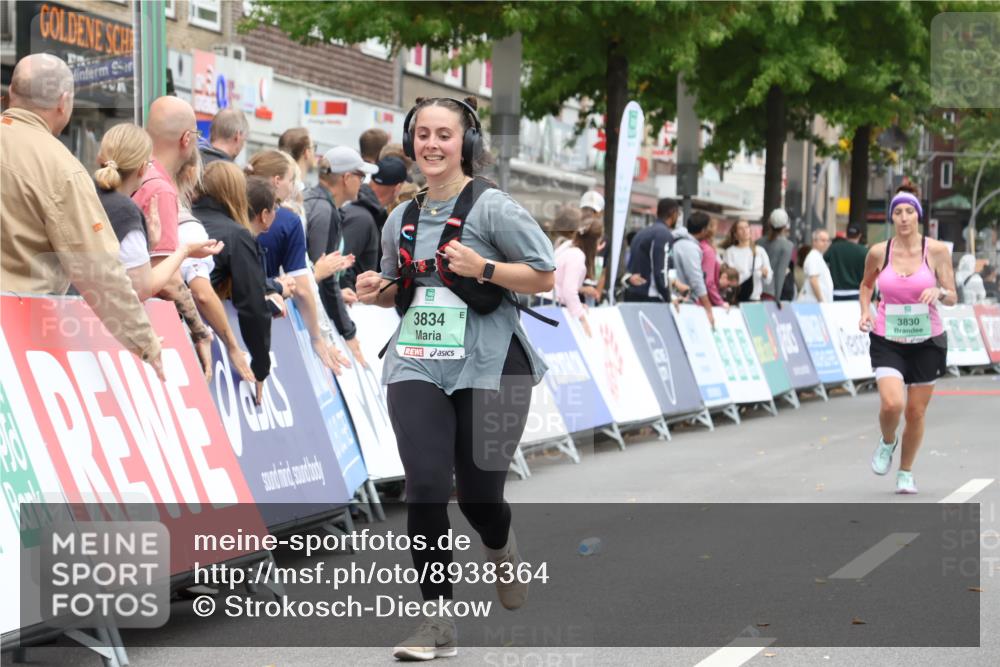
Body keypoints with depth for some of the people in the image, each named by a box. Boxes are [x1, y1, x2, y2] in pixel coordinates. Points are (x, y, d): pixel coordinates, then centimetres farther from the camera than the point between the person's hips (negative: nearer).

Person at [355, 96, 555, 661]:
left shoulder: (492, 207, -6)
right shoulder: (401, 220, 11)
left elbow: (546, 277, -6)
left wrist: (484, 268, -19)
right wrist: (376, 290, 3)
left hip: (488, 366, -4)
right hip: (417, 365, 4)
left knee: (478, 494, 2)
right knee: (426, 486, -11)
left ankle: (503, 548, 41)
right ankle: (440, 622, -2)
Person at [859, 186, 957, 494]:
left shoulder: (936, 250, -5)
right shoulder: (878, 252, -3)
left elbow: (952, 297, -2)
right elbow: (866, 284, 17)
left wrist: (939, 292, -24)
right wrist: (865, 312, 0)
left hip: (927, 341, 1)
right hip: (887, 341, 0)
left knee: (916, 412, 6)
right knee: (892, 404, -20)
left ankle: (906, 473, 29)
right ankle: (887, 442, 15)